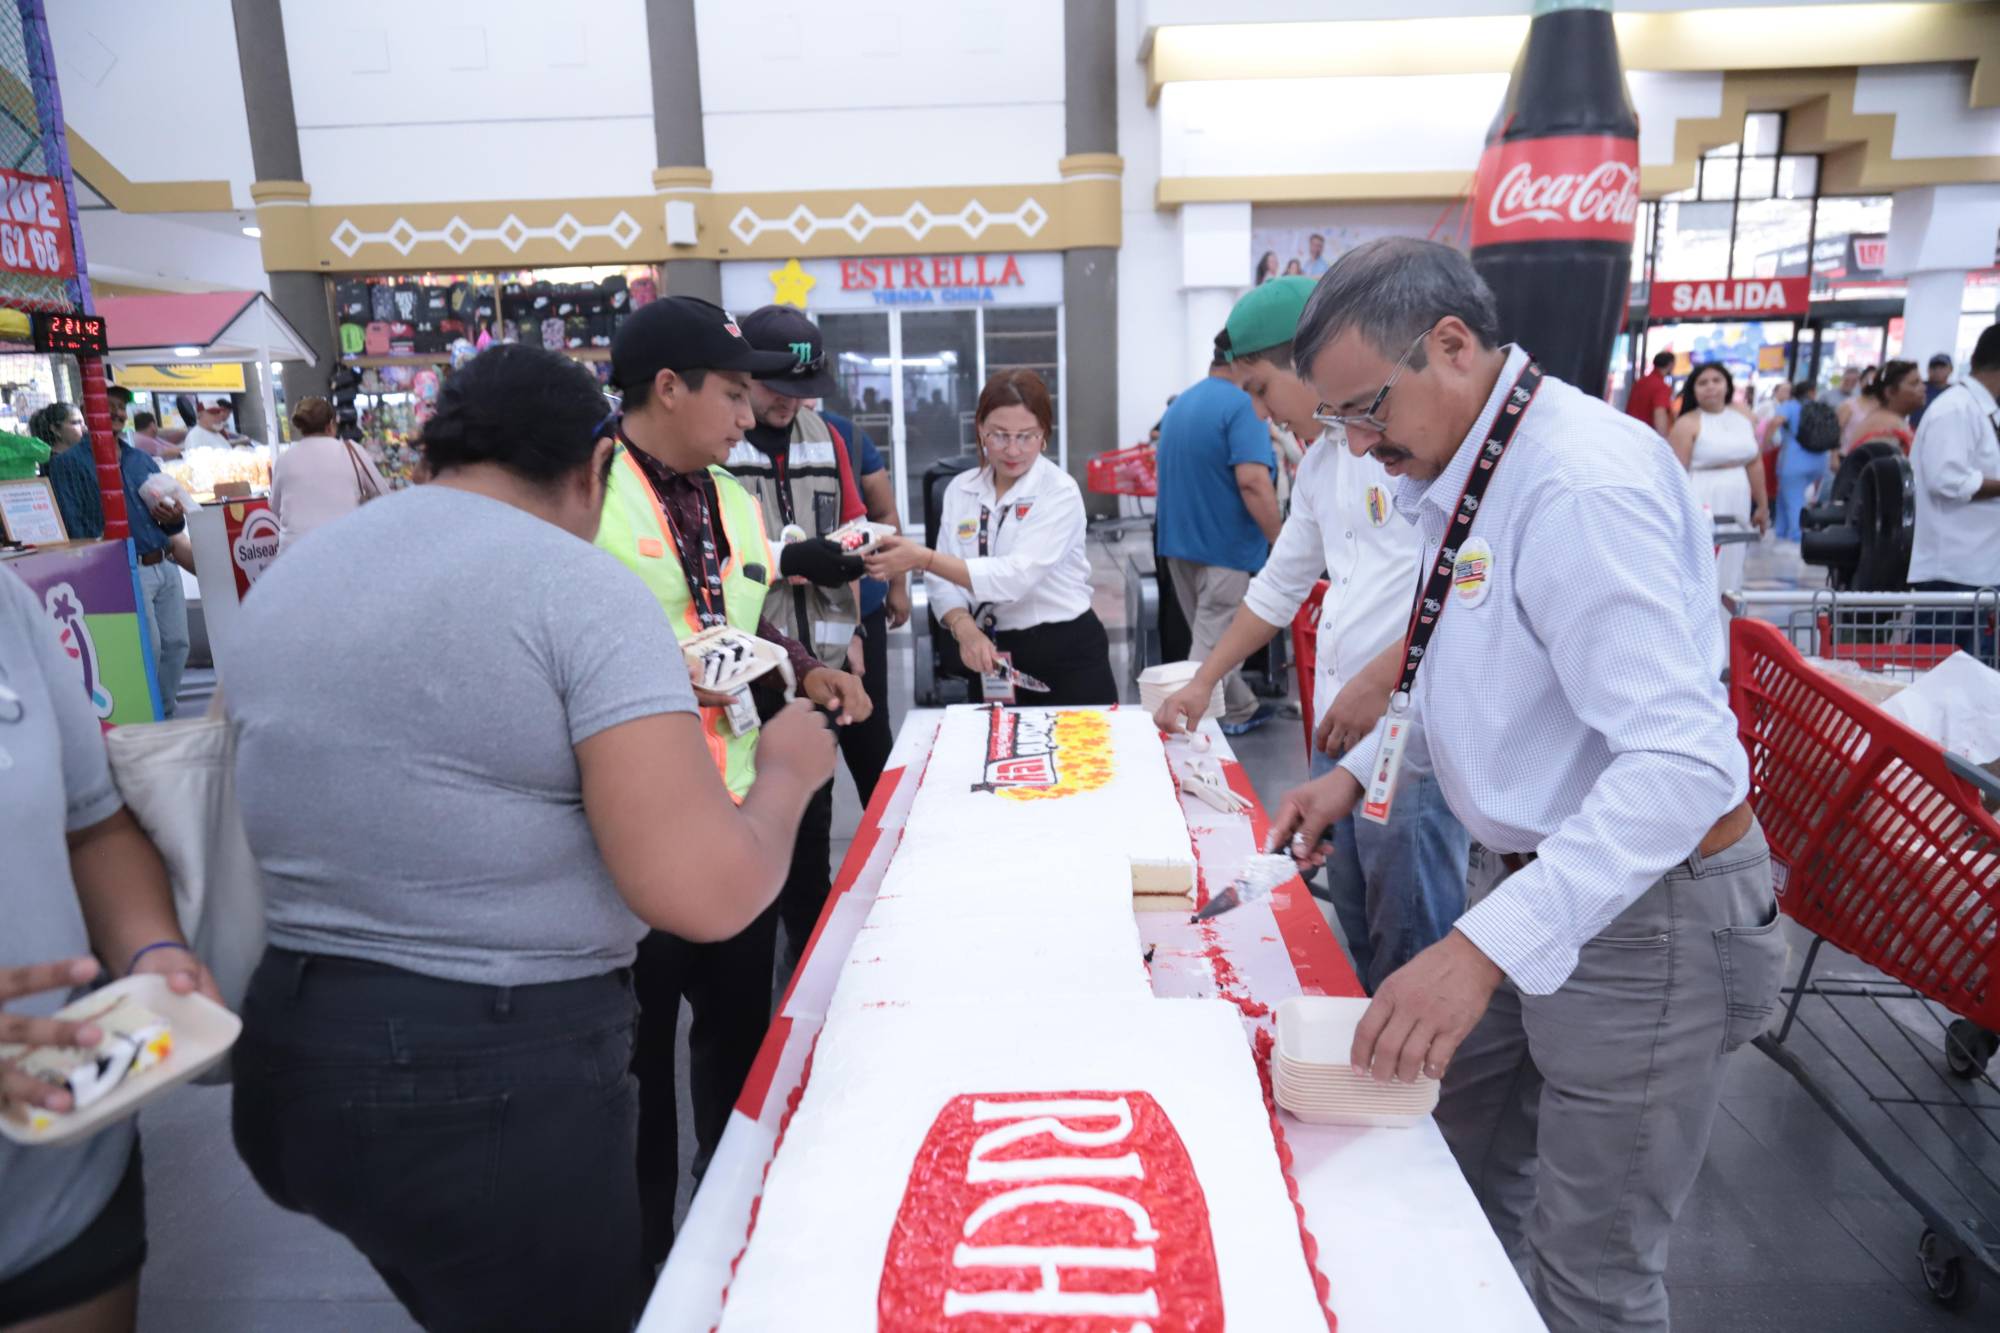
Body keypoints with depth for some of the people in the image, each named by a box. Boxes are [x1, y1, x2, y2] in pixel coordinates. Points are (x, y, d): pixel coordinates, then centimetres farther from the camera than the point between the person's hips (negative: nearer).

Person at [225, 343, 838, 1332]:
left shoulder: (279, 584, 8)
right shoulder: (580, 589, -16)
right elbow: (704, 893, -24)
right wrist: (787, 774, -4)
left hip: (292, 1058, 8)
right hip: (501, 1083, -7)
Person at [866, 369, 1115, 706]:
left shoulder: (1060, 492, -12)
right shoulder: (960, 489, 3)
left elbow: (1016, 577, -24)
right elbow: (944, 580, -2)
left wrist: (924, 559, -29)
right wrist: (965, 629, -22)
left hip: (1065, 655, -4)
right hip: (994, 655, 4)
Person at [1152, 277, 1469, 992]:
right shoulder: (1322, 456, 16)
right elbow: (1280, 584, 25)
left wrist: (1379, 681, -20)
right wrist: (1203, 684, 27)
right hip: (1338, 726, 9)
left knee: (1410, 950, 0)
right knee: (1355, 938, 18)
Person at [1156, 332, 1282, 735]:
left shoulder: (1180, 403, 12)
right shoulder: (1243, 406, -16)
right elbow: (1252, 481, -25)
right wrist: (1281, 542, -18)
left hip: (1178, 540, 9)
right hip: (1225, 547, -9)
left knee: (1213, 640, 19)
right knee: (1213, 648, -4)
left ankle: (1240, 711, 32)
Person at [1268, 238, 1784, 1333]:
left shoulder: (1585, 484, -26)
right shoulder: (1462, 475, 5)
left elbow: (1684, 760, -33)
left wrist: (1486, 947, -38)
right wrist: (1359, 773, 7)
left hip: (1644, 911, -9)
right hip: (1521, 875, 9)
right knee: (1459, 1171, 22)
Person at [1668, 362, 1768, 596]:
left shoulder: (1742, 414, 10)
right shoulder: (1687, 424, -8)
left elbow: (1755, 463, 15)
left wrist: (1762, 505, 16)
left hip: (1736, 503, 6)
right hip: (1700, 504, -6)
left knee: (1729, 568, 12)